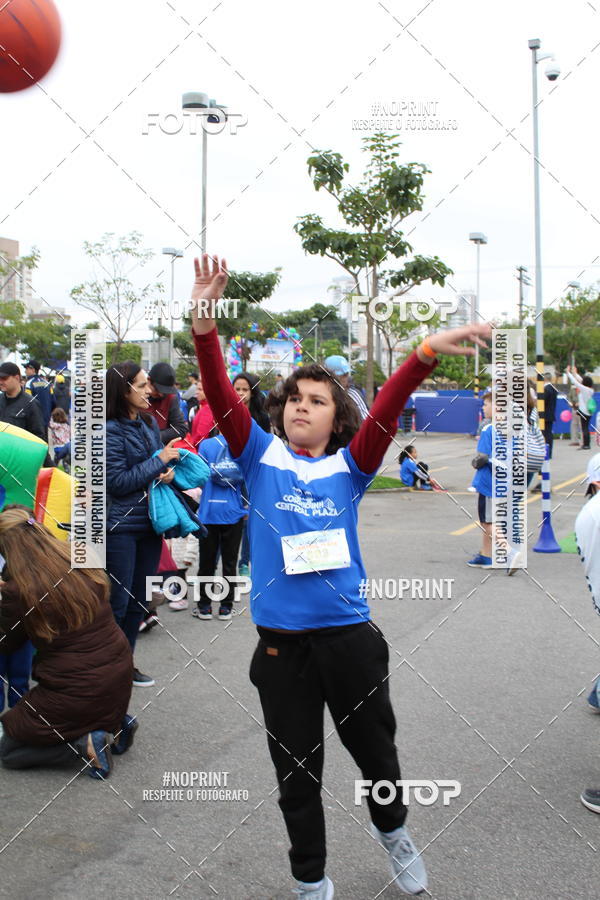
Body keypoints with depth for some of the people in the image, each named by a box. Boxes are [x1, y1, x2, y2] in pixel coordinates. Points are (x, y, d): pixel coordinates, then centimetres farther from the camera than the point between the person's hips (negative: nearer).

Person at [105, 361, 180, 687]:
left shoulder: (149, 423, 6)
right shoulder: (110, 430, -14)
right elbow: (117, 481, -17)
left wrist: (168, 472, -5)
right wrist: (159, 461, -15)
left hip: (149, 523, 7)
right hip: (120, 527, -7)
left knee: (139, 600, 15)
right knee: (117, 602, -1)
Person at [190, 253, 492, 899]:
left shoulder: (350, 465, 0)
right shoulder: (259, 457, 1)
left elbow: (386, 409, -15)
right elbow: (220, 396, -11)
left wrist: (426, 352, -29)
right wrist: (204, 321, -25)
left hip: (350, 637, 0)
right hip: (282, 644, 0)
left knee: (375, 751, 18)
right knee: (296, 769, 14)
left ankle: (391, 828, 50)